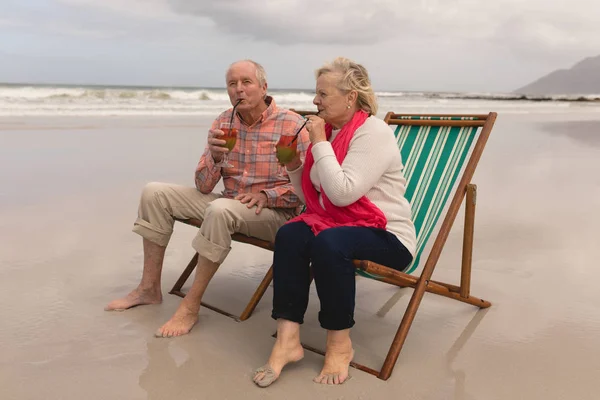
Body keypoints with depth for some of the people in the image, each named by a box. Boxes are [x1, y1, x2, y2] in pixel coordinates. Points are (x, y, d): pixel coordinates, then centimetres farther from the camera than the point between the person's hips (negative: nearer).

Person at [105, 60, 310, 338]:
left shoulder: (292, 125, -12)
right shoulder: (223, 123, 3)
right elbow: (203, 187, 1)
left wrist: (265, 195, -23)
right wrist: (214, 157, -19)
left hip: (275, 211, -6)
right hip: (229, 203, 6)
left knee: (220, 209, -37)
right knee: (154, 193, -3)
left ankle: (191, 306, -22)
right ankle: (149, 288, 3)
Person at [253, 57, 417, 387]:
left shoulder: (373, 132, -14)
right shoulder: (328, 131, 10)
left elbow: (343, 193, -27)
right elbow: (313, 197, 13)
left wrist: (320, 143, -20)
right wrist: (294, 167, -3)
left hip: (387, 236, -7)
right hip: (336, 225, 7)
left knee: (328, 242, -35)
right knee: (289, 235, -21)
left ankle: (339, 343, -16)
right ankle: (287, 339, -21)